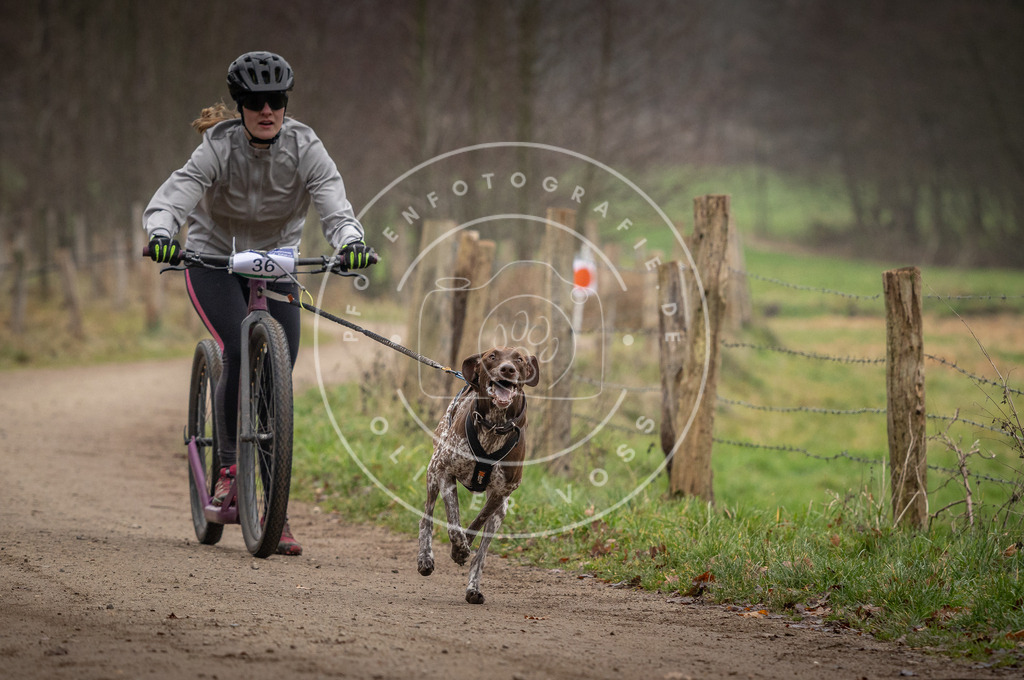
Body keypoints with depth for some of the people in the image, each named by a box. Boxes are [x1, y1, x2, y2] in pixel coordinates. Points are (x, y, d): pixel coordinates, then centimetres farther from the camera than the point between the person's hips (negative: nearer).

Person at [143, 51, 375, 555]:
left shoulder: (305, 149, -16)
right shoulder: (219, 148, -20)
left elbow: (334, 205, -28)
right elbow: (172, 196, -32)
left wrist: (350, 242, -50)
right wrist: (161, 234, -54)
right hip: (214, 259, -2)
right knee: (239, 351, -28)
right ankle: (228, 466, -9)